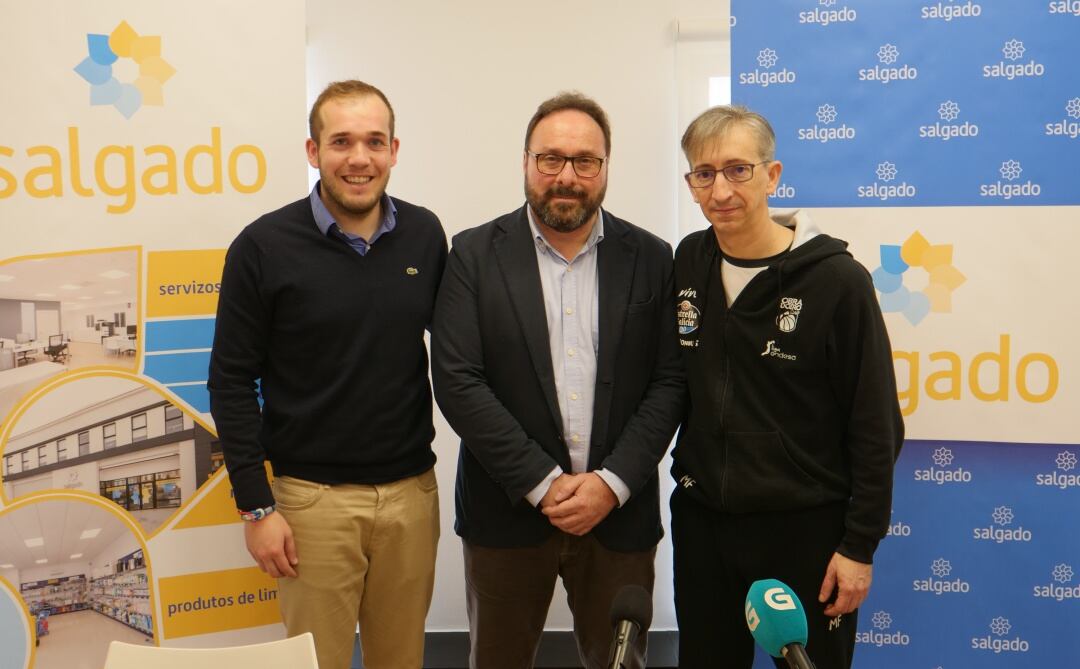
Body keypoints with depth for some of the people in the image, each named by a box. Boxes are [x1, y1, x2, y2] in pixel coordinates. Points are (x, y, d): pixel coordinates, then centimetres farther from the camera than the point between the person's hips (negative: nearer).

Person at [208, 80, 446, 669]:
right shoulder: (264, 246, -8)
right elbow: (232, 381, -5)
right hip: (314, 498, -3)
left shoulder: (424, 235, 2)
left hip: (413, 490, 3)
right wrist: (256, 507, -7)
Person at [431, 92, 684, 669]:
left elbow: (669, 382, -1)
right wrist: (543, 483, -13)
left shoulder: (650, 259, 2)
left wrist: (611, 483, -11)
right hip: (507, 512, -1)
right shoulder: (474, 254, -2)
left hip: (620, 513, 1)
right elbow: (457, 382, -9)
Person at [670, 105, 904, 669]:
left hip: (806, 531, -4)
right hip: (701, 523, 4)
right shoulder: (685, 264, 1)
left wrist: (860, 545, -9)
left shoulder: (837, 280, -13)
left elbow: (875, 428, -10)